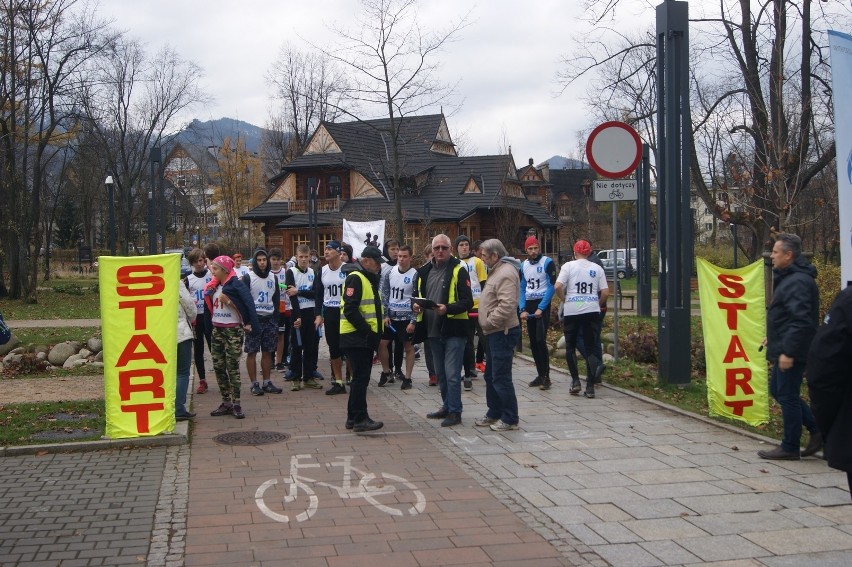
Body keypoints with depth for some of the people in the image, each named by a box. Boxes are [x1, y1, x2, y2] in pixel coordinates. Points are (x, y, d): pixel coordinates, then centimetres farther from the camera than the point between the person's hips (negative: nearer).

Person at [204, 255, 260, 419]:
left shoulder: (236, 284, -11)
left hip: (233, 330, -7)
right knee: (218, 367, 7)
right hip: (217, 330, 7)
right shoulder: (214, 286, 10)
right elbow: (212, 306, 16)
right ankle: (226, 403, 15)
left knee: (232, 367, -7)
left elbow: (249, 304, -19)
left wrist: (251, 324, -24)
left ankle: (236, 404, -1)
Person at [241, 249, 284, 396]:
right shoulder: (248, 277, -2)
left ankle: (267, 382, 14)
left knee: (267, 352, 7)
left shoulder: (273, 277, 12)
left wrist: (276, 320, 8)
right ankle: (254, 384, 3)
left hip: (269, 319, 4)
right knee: (252, 352, -2)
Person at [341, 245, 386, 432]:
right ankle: (360, 419, -3)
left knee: (361, 378, 13)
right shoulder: (355, 278, -14)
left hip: (365, 337, 10)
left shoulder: (369, 279, 19)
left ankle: (353, 417, 20)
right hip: (355, 337, -10)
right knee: (361, 378, -8)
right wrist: (368, 332, -20)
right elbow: (351, 311, -22)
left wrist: (373, 333, 13)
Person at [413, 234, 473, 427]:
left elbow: (468, 302, -13)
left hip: (454, 330, -6)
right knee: (441, 374, 16)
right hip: (433, 330, 7)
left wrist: (448, 308, -27)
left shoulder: (458, 270, -8)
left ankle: (455, 412, 4)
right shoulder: (425, 272, 11)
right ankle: (447, 407, 29)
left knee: (452, 374, -5)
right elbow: (419, 296, 21)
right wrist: (416, 305, -2)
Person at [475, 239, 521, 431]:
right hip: (494, 332, 11)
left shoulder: (506, 274, -19)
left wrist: (489, 322, -19)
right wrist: (487, 323, 14)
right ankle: (494, 413, 28)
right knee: (490, 375, 17)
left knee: (501, 377, -6)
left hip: (503, 333, -11)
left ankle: (510, 419, 2)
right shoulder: (497, 271, 15)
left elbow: (507, 306, -28)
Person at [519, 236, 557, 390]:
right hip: (529, 305, 6)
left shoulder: (547, 263, -8)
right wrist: (523, 309, -1)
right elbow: (522, 289, 11)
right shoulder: (523, 265, 9)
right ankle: (540, 375, 16)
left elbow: (551, 287, -12)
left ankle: (546, 376, -8)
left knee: (540, 340, -14)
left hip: (542, 304, -6)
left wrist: (541, 308, -15)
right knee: (533, 342, 8)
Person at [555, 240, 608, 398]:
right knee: (590, 348, 8)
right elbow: (605, 292, 1)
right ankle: (590, 387, 4)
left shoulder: (569, 266, -1)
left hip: (572, 311, -2)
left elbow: (558, 287, -12)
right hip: (591, 311, 2)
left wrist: (565, 300, 4)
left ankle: (575, 381, 6)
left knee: (570, 346, 13)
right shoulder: (597, 268, 6)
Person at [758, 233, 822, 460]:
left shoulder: (798, 282, -20)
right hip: (785, 349, 11)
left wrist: (788, 352, -27)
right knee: (777, 391, 18)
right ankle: (817, 430, 23)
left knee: (787, 396, -1)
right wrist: (773, 337, 22)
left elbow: (801, 320, -27)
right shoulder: (788, 277, 13)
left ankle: (789, 448, 10)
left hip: (791, 352, -11)